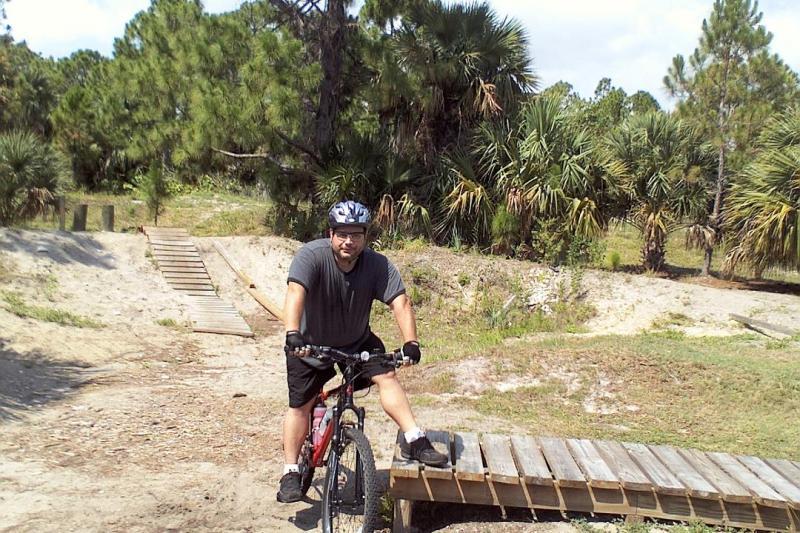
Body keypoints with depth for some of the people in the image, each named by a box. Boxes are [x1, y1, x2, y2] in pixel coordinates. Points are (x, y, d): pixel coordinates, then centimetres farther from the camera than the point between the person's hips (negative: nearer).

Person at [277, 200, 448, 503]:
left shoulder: (378, 265, -19)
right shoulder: (312, 256, -27)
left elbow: (400, 302, -26)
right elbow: (295, 293, -42)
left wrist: (410, 342, -40)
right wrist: (293, 335, -58)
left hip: (357, 341, 2)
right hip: (311, 344, -2)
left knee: (386, 375, -19)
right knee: (300, 406, 1)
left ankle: (414, 441, -13)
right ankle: (290, 474, 13)